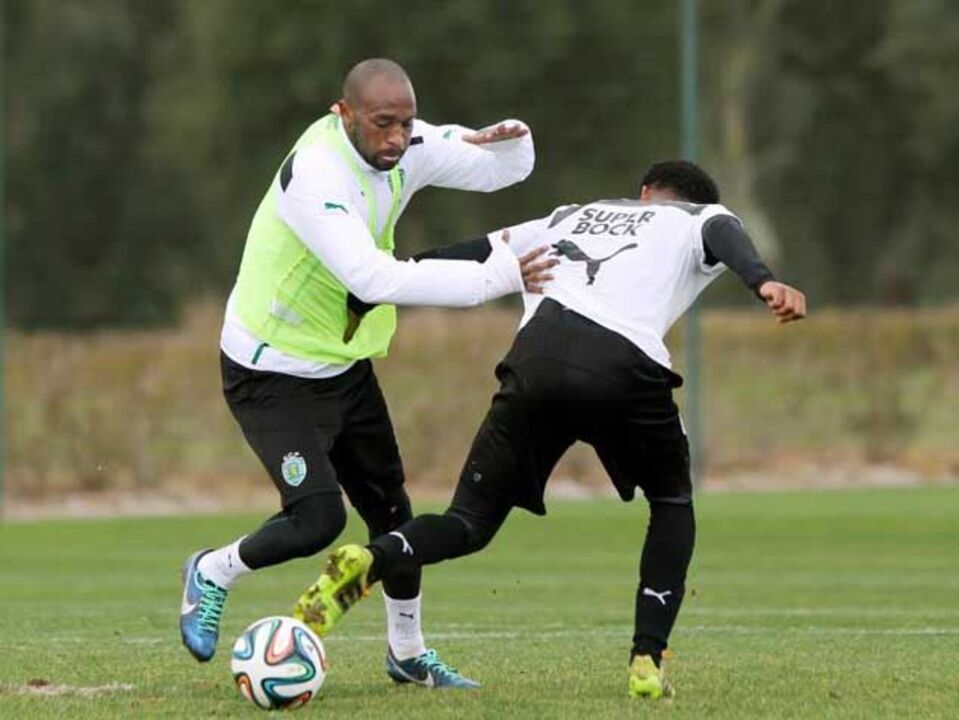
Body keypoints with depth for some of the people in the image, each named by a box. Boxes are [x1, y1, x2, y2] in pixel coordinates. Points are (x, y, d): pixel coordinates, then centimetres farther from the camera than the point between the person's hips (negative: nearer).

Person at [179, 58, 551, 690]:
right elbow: (373, 278, -43)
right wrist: (493, 277, -44)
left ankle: (408, 654, 33)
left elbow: (502, 170, 3)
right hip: (274, 373, -8)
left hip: (345, 367, 8)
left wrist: (507, 139, -23)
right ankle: (212, 575, 9)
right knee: (319, 518, -19)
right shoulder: (316, 175, -32)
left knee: (390, 508, 14)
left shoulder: (408, 148, -9)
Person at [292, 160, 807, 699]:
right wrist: (764, 281, -19)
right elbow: (725, 235, 2)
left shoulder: (568, 219, 38)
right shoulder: (700, 220, 26)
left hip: (537, 356, 2)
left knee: (472, 522, 11)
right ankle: (648, 662, 11)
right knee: (672, 502, 25)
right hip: (624, 366, -2)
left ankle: (369, 561, -20)